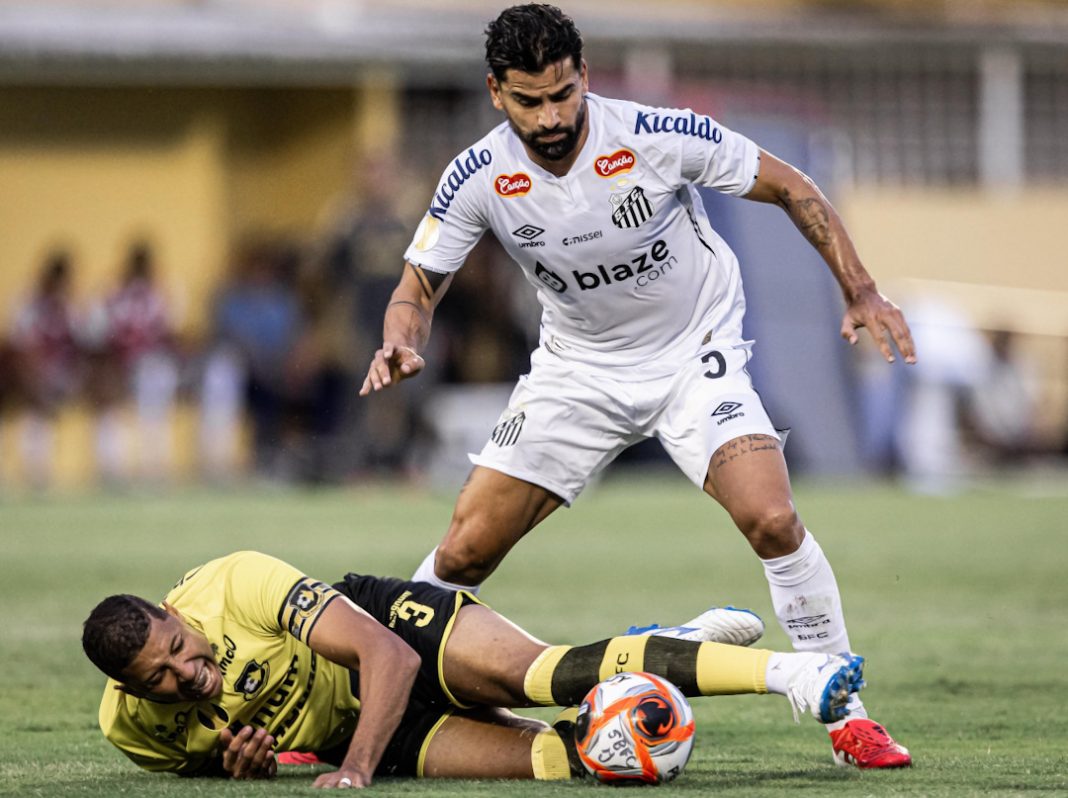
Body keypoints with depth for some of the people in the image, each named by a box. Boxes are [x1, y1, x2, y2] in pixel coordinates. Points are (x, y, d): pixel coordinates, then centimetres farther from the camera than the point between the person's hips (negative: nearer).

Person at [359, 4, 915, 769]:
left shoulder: (661, 137, -24)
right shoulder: (480, 177, -17)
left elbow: (789, 187, -10)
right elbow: (420, 284, -5)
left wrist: (861, 290, -14)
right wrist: (403, 346, -28)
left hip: (697, 353, -2)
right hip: (578, 369, 2)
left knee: (772, 520, -23)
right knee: (465, 550, -3)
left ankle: (846, 715, -10)